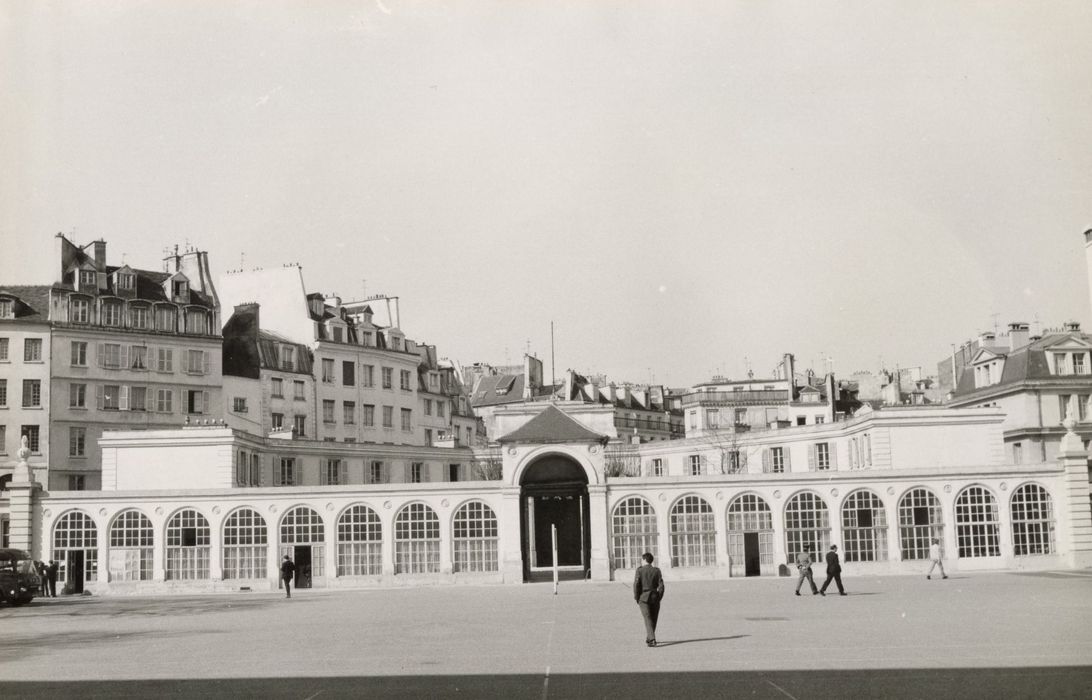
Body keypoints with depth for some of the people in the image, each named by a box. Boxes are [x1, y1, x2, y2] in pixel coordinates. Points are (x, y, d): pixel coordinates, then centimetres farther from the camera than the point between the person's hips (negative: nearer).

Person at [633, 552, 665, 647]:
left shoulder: (640, 570, -5)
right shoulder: (656, 570, 2)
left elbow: (636, 585, -10)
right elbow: (661, 585, -3)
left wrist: (636, 597, 0)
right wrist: (659, 597, 6)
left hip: (644, 597, -3)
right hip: (655, 597, 3)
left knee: (648, 619, -4)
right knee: (653, 619, 16)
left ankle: (652, 639, -18)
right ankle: (648, 638, 29)